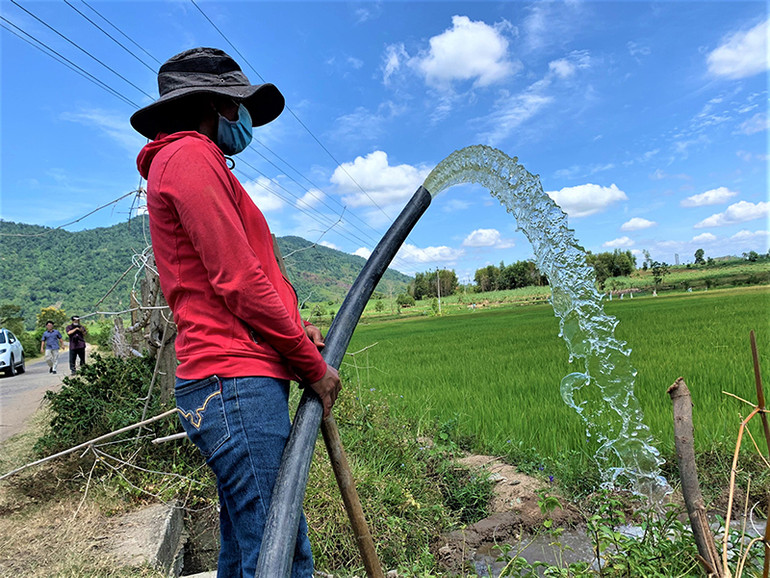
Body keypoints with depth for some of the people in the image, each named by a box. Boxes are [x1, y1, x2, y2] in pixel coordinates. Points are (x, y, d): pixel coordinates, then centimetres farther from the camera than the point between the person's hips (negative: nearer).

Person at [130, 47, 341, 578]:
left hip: (239, 380, 11)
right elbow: (239, 282, -14)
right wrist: (313, 366, -5)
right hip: (236, 380, -11)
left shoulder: (196, 164, 27)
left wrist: (294, 325, 8)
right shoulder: (189, 156, -5)